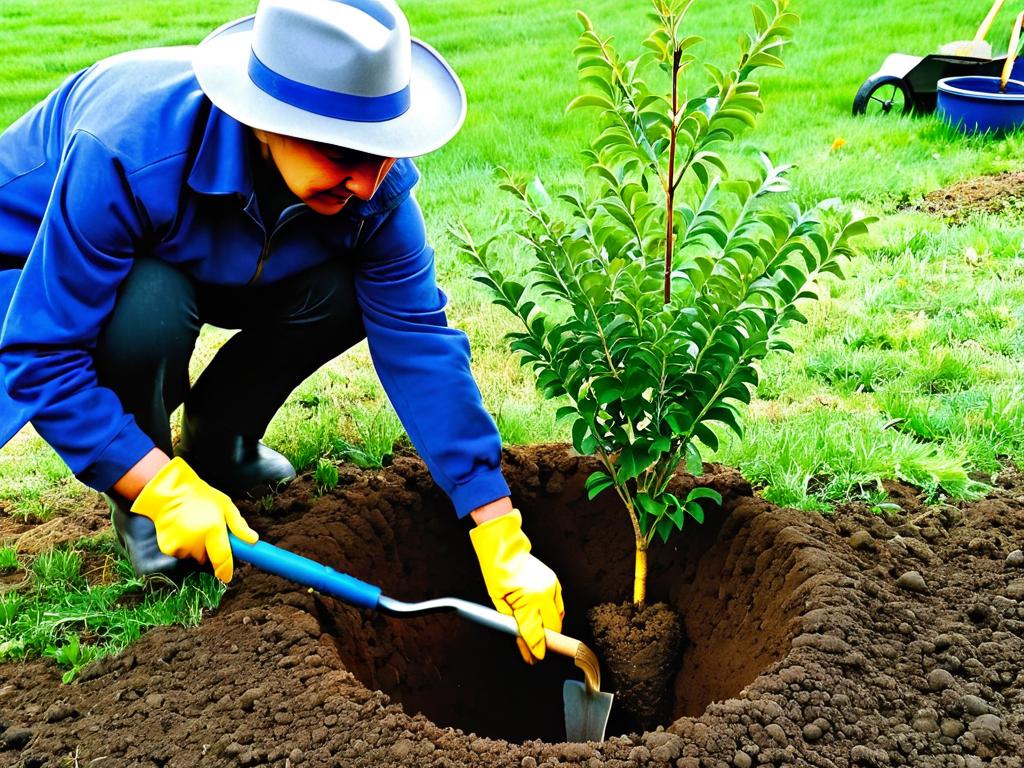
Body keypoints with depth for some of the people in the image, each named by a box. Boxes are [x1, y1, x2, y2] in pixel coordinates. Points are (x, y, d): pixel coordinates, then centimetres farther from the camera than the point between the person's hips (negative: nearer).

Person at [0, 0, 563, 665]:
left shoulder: (373, 184, -26)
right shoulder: (126, 157, -40)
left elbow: (421, 347, -25)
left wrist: (505, 544, -29)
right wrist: (163, 489, -37)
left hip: (200, 264, 4)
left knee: (344, 290, -22)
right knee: (151, 308, -38)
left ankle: (217, 440, 5)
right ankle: (138, 501, -6)